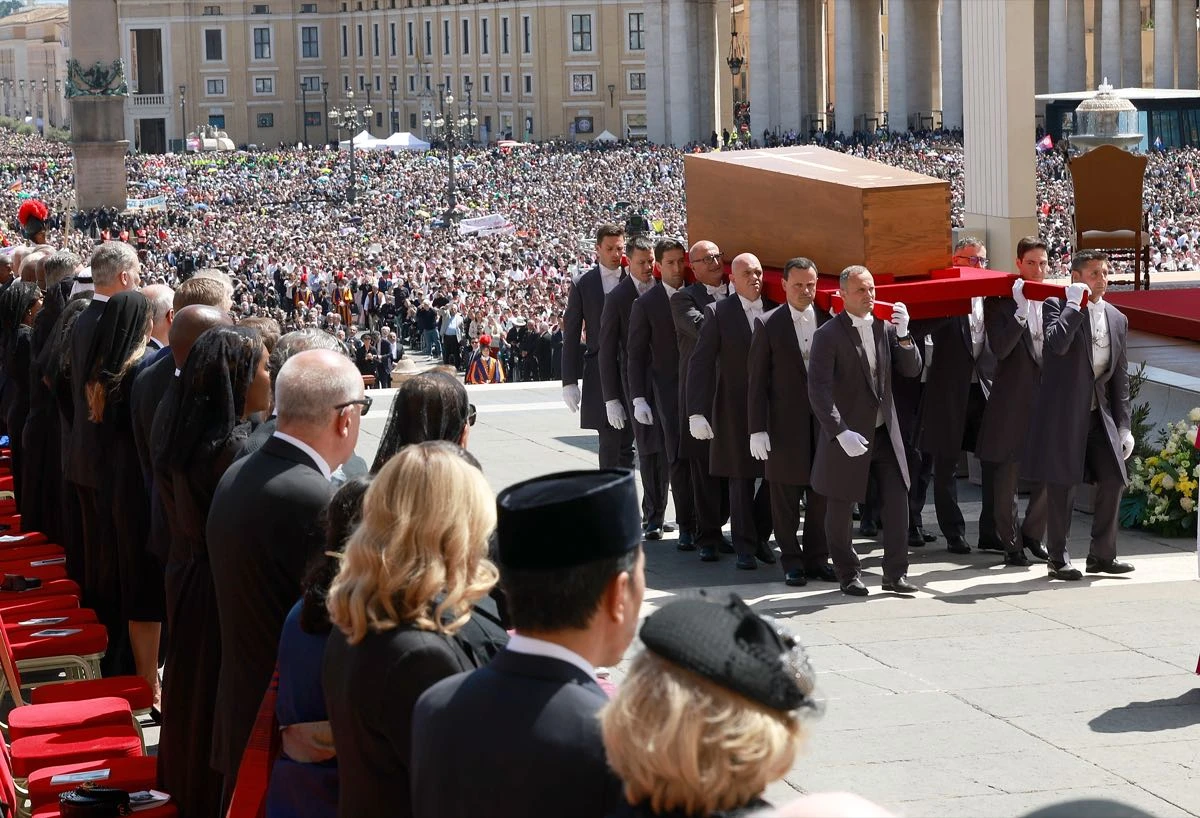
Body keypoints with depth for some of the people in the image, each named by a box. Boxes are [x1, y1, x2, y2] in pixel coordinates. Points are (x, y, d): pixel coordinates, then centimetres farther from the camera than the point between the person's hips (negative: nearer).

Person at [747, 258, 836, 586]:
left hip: (824, 422, 2)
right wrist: (757, 429, -7)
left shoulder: (829, 321, 6)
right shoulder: (769, 325, -1)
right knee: (786, 496, 3)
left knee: (822, 495, 6)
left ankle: (817, 559, 17)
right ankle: (792, 561, 12)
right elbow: (757, 380, -1)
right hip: (785, 424, -2)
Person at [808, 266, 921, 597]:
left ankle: (895, 573, 5)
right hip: (847, 435, -4)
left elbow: (912, 370, 3)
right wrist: (840, 432, -25)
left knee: (897, 500, -2)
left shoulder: (885, 327, 5)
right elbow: (818, 390, -16)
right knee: (840, 507, 6)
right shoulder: (829, 335, -10)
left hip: (884, 430, 4)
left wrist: (903, 334, -13)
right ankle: (848, 575, 20)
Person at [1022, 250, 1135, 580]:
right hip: (1064, 413, -5)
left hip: (1100, 414, 5)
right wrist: (1076, 304, -16)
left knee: (1113, 479, 0)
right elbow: (1057, 343, -25)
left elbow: (1120, 377, 14)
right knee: (1062, 484, -1)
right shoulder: (1056, 305, -3)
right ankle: (1058, 559, 8)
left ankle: (1102, 555, 13)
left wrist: (1124, 426, 9)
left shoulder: (1117, 319, 12)